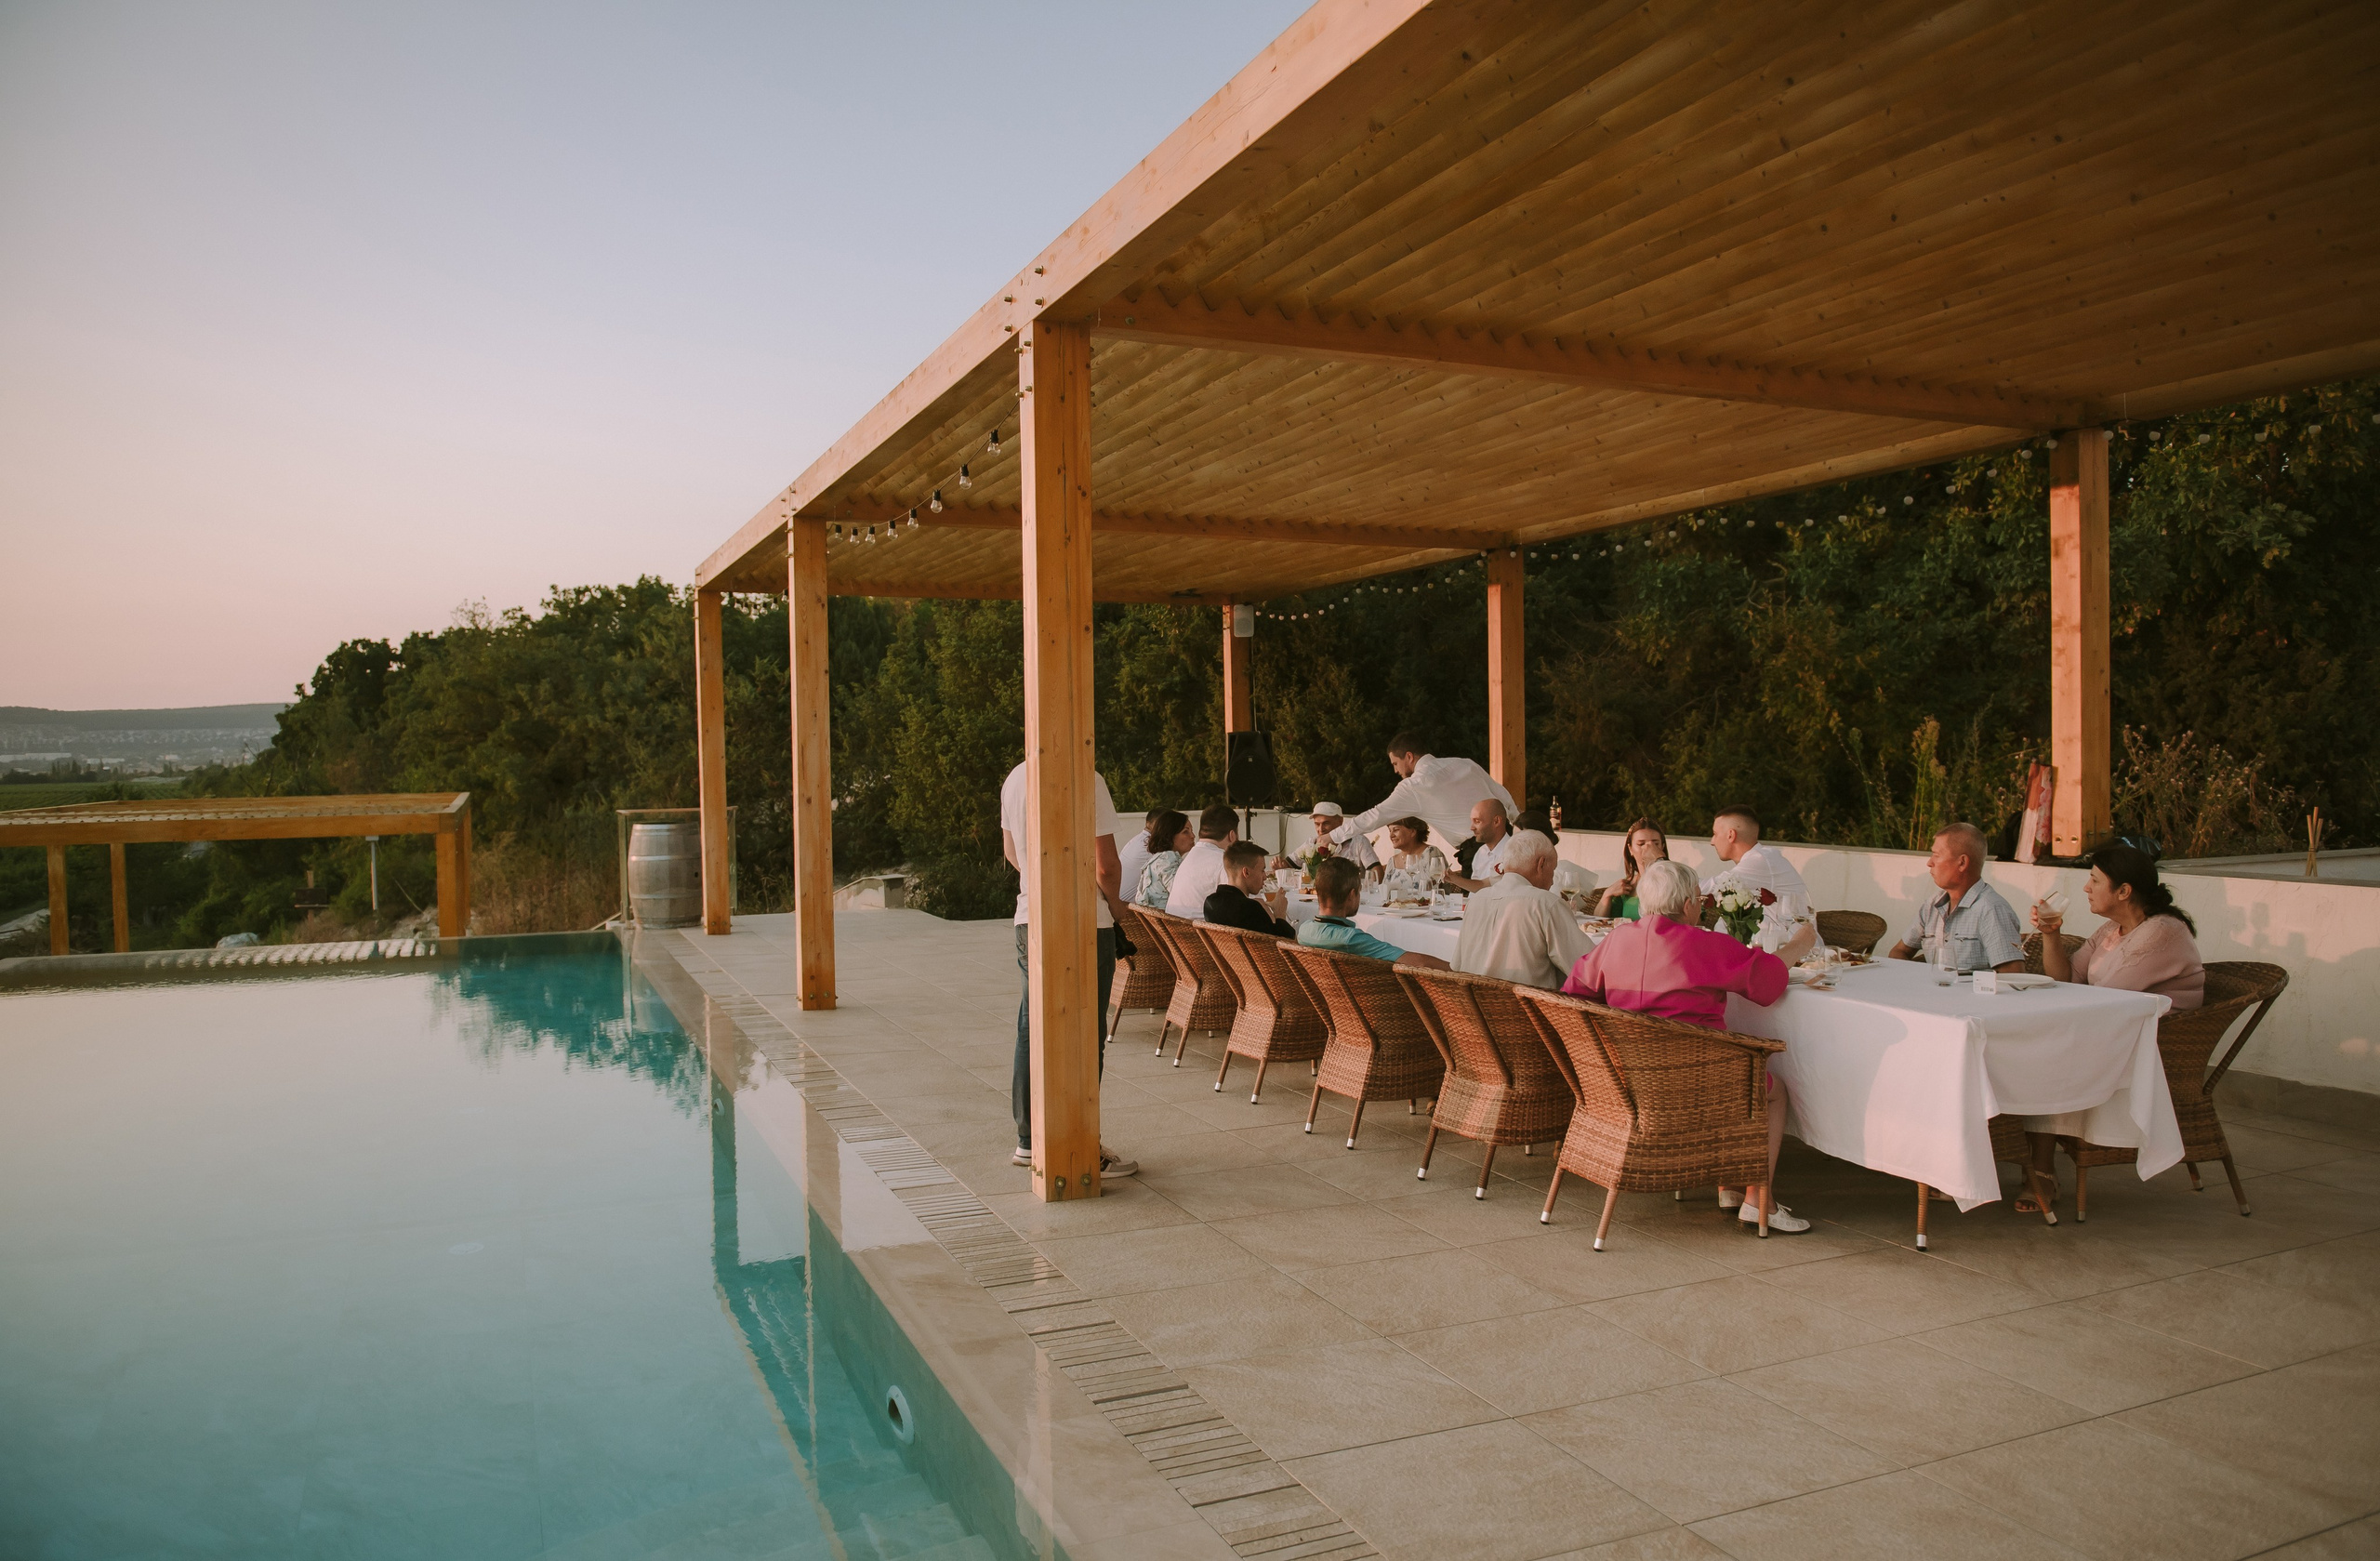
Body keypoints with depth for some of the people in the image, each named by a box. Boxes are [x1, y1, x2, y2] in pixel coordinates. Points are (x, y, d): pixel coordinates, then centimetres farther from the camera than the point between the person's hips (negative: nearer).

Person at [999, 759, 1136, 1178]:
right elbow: (1105, 865, -17)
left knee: (1031, 1031, 14)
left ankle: (1028, 1139, 22)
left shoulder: (1015, 779, 6)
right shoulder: (1086, 780, -16)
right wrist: (1114, 904, 2)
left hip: (1029, 920, 7)